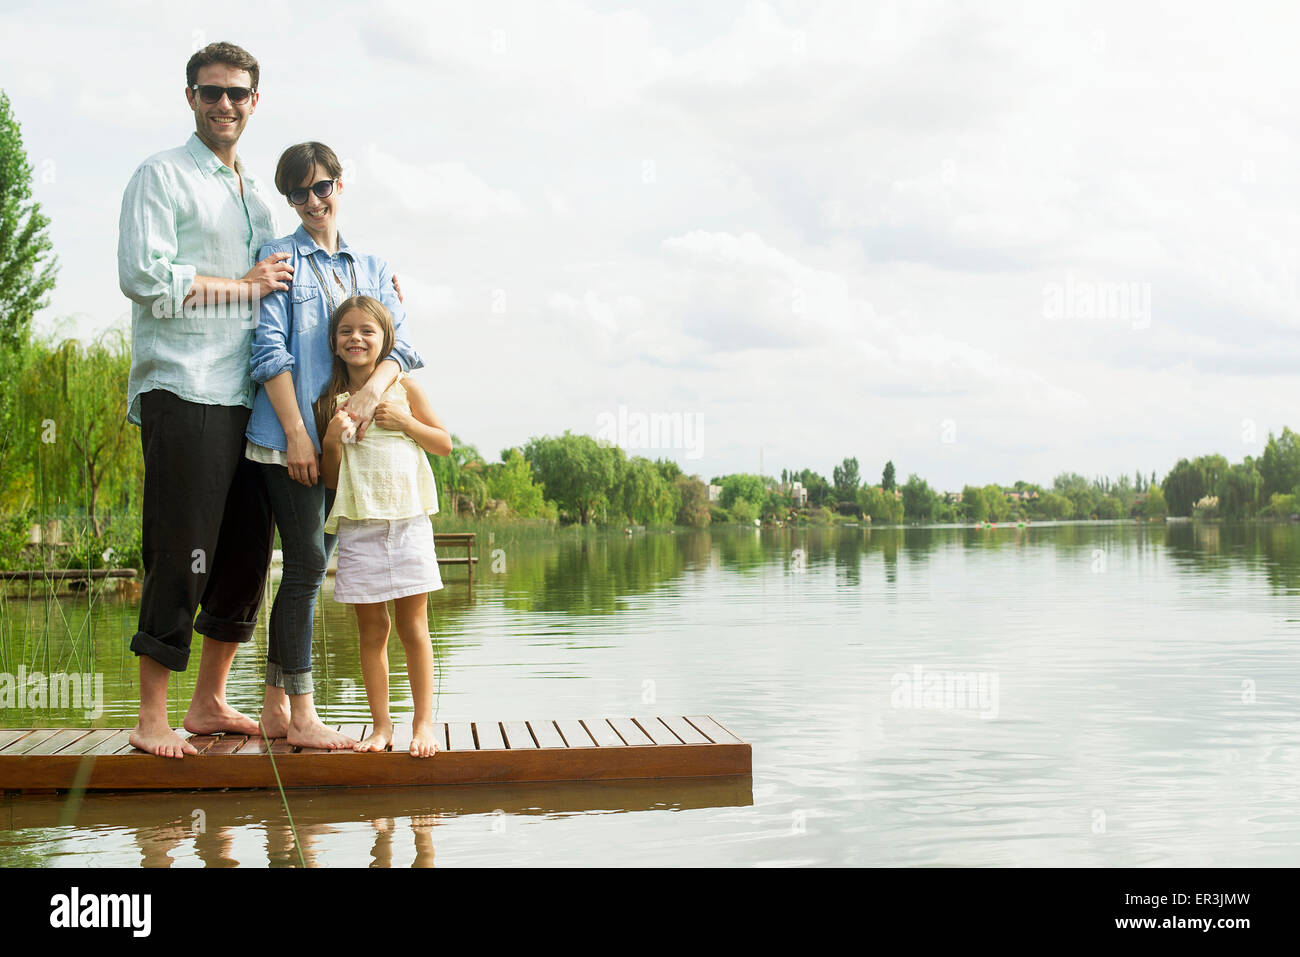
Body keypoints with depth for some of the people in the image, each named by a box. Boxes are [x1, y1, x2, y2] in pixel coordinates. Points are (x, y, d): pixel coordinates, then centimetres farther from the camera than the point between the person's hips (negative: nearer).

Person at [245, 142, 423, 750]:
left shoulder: (372, 269, 16)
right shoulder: (279, 258, 1)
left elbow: (400, 342, 5)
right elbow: (270, 349, -6)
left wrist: (373, 388, -16)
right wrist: (296, 433, -13)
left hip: (344, 442, 5)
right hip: (290, 438, -5)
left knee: (310, 567, 7)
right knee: (307, 565, -9)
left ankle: (276, 707, 15)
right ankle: (301, 716, -3)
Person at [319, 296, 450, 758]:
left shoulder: (404, 388, 4)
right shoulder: (330, 401, 5)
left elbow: (444, 443, 7)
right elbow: (331, 477, 6)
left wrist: (404, 421, -7)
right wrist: (332, 439, -12)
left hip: (407, 520, -1)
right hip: (358, 525, 1)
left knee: (413, 625, 1)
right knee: (371, 628, 4)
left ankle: (424, 721, 8)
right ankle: (380, 724, 13)